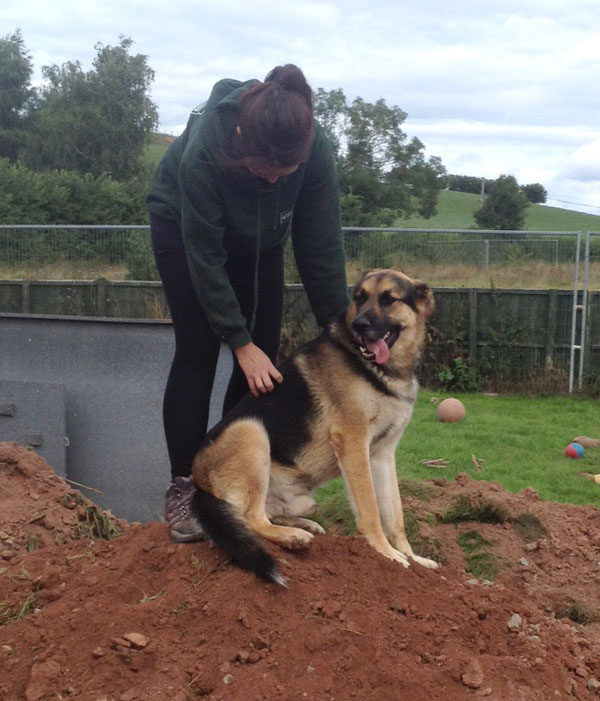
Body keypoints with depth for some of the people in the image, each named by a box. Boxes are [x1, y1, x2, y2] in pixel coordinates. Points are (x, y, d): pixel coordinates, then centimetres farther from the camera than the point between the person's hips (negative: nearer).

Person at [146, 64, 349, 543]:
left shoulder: (317, 151, -31)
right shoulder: (203, 150, -39)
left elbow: (321, 246, -22)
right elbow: (205, 256, -32)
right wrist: (240, 342, -30)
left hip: (261, 236, 3)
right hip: (184, 225, -3)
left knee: (264, 353, -3)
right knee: (197, 351, -11)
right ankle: (183, 486, -4)